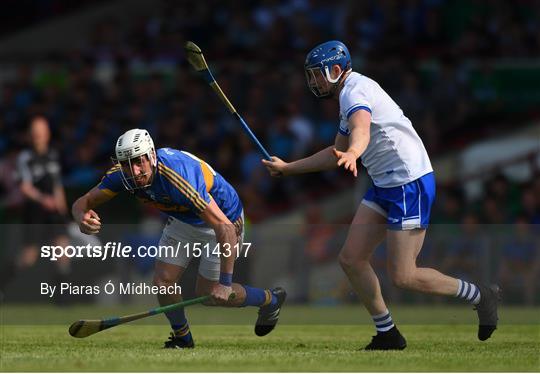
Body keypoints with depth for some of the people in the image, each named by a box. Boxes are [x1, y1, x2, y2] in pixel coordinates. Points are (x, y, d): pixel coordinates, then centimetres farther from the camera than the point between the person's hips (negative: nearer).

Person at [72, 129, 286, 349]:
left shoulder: (179, 177, -42)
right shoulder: (121, 174, -23)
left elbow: (225, 227, -41)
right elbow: (83, 203, -16)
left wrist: (225, 282, -39)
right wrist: (82, 219, -44)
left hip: (223, 219, -6)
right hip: (182, 221, 6)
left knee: (207, 294, 1)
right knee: (163, 283, -4)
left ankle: (271, 300, 26)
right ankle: (182, 338, 24)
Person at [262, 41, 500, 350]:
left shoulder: (354, 90, -15)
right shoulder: (350, 95, 18)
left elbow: (361, 130, -39)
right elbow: (337, 154, 32)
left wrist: (352, 153, -60)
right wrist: (287, 168, 31)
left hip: (411, 184, -10)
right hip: (385, 185, 10)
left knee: (403, 276, -10)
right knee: (351, 258, 3)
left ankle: (480, 295, 8)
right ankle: (387, 334, 11)